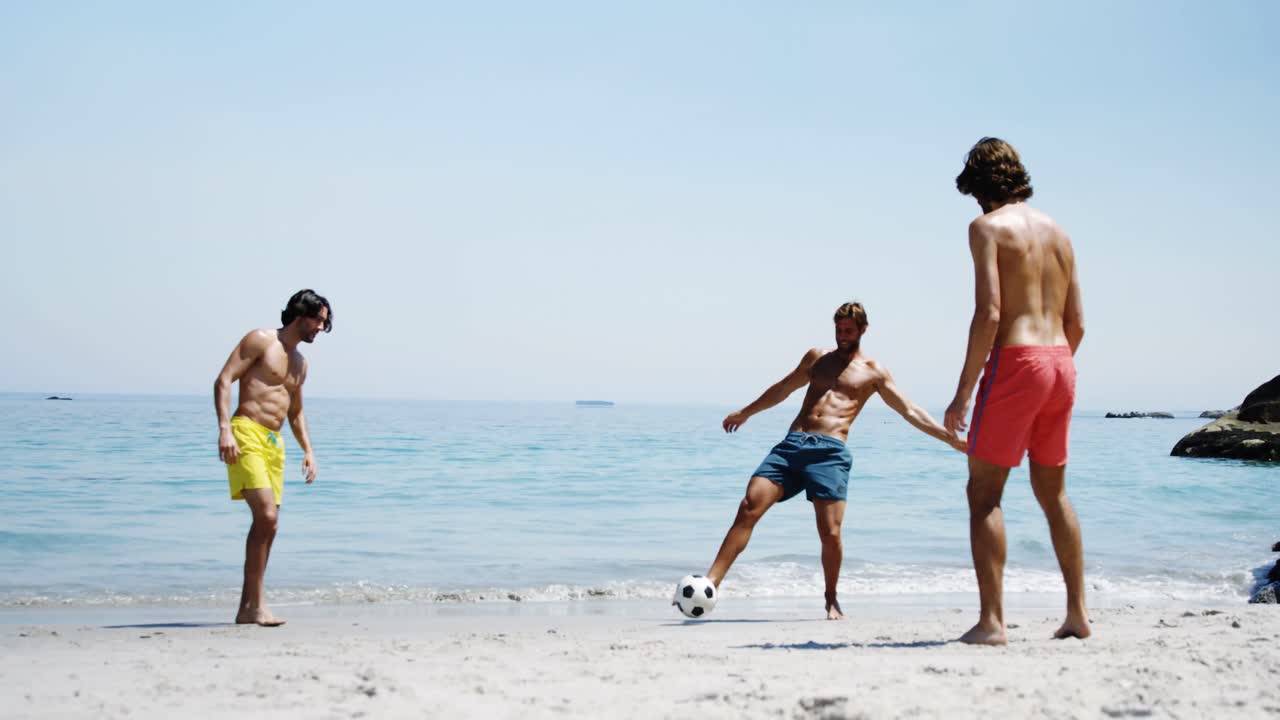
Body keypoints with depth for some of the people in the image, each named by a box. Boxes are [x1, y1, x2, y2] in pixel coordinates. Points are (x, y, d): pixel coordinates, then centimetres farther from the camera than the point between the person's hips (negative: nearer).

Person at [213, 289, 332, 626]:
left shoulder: (300, 363, 23)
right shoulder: (261, 340, -1)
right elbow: (223, 380, -9)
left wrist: (308, 450, 19)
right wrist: (224, 428, -20)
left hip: (274, 443, 8)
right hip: (246, 435, -8)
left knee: (267, 525, 5)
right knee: (266, 515, -19)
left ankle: (247, 608, 11)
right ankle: (257, 604, -16)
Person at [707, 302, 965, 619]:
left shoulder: (873, 372, 13)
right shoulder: (817, 357, 24)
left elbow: (910, 411, 11)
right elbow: (783, 388, 37)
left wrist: (950, 437, 1)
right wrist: (745, 413, 45)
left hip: (830, 451, -3)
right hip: (791, 444, 3)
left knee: (830, 532, -13)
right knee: (749, 506, -14)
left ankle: (831, 600, 12)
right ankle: (710, 582, -19)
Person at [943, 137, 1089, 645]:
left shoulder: (988, 226, -5)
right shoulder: (1056, 231, 16)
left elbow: (989, 313, -15)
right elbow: (1077, 321, 15)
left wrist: (963, 392, -13)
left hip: (1015, 360, -7)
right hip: (1061, 363, 7)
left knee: (984, 492, -3)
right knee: (1053, 492, 17)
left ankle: (991, 621, -10)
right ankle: (1077, 614, 20)